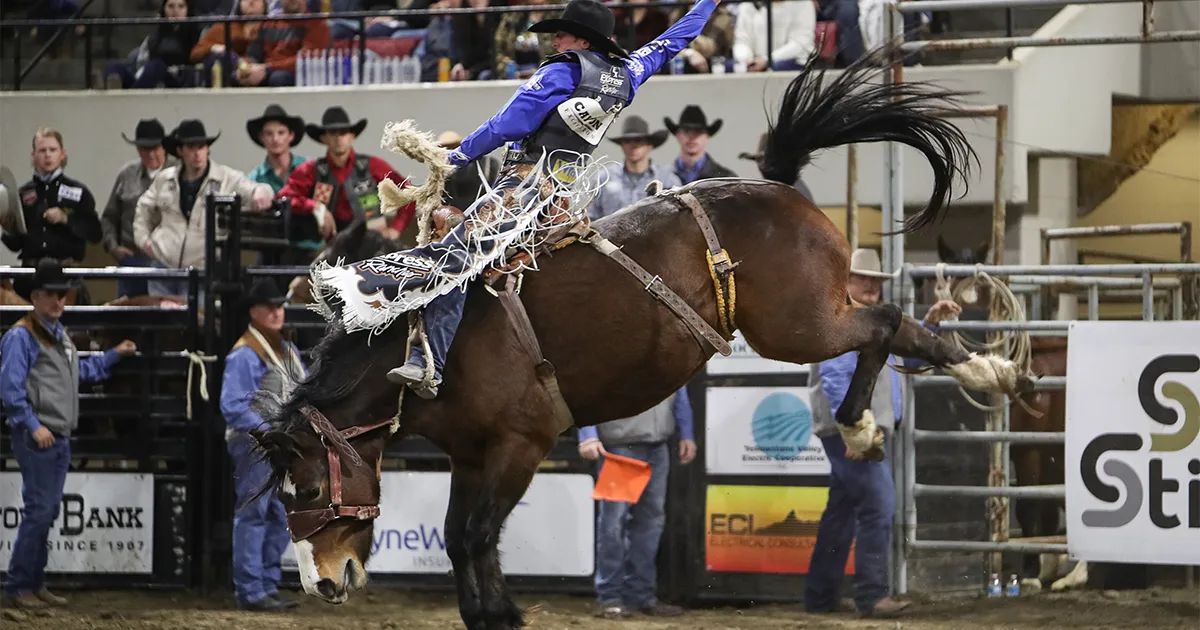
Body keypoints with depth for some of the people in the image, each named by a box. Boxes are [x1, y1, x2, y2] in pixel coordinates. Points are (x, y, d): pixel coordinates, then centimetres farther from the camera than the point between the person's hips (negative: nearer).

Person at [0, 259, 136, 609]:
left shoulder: (60, 336, 18)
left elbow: (80, 372, 34)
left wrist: (114, 355, 31)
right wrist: (33, 426, -20)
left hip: (60, 437, 9)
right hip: (37, 438, -9)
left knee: (48, 511, 12)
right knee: (39, 510, -10)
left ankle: (35, 584, 18)